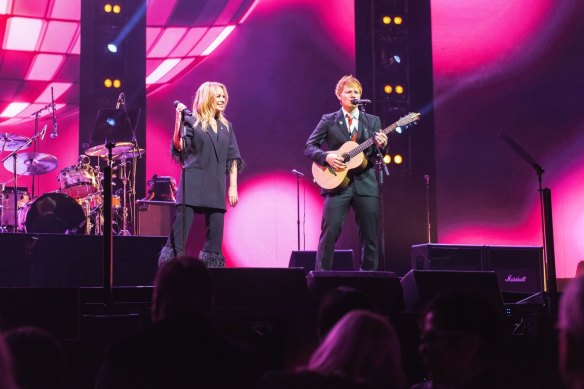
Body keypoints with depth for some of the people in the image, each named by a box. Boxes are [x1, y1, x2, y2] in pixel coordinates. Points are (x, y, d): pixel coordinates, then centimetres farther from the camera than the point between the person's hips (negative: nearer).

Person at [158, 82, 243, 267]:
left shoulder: (226, 126, 15)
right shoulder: (191, 122, 1)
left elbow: (232, 159, 14)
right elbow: (179, 147, -12)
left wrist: (233, 187, 7)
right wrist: (179, 118, -20)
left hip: (216, 187, 5)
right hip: (193, 184, -5)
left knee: (216, 232, 3)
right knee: (181, 226, -9)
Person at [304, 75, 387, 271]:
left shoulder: (372, 121, 13)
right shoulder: (328, 120, 7)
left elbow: (377, 155, 10)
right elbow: (309, 147, 3)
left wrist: (381, 145, -13)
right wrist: (327, 156, -15)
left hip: (365, 183, 2)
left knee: (370, 235, 2)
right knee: (329, 231, -8)